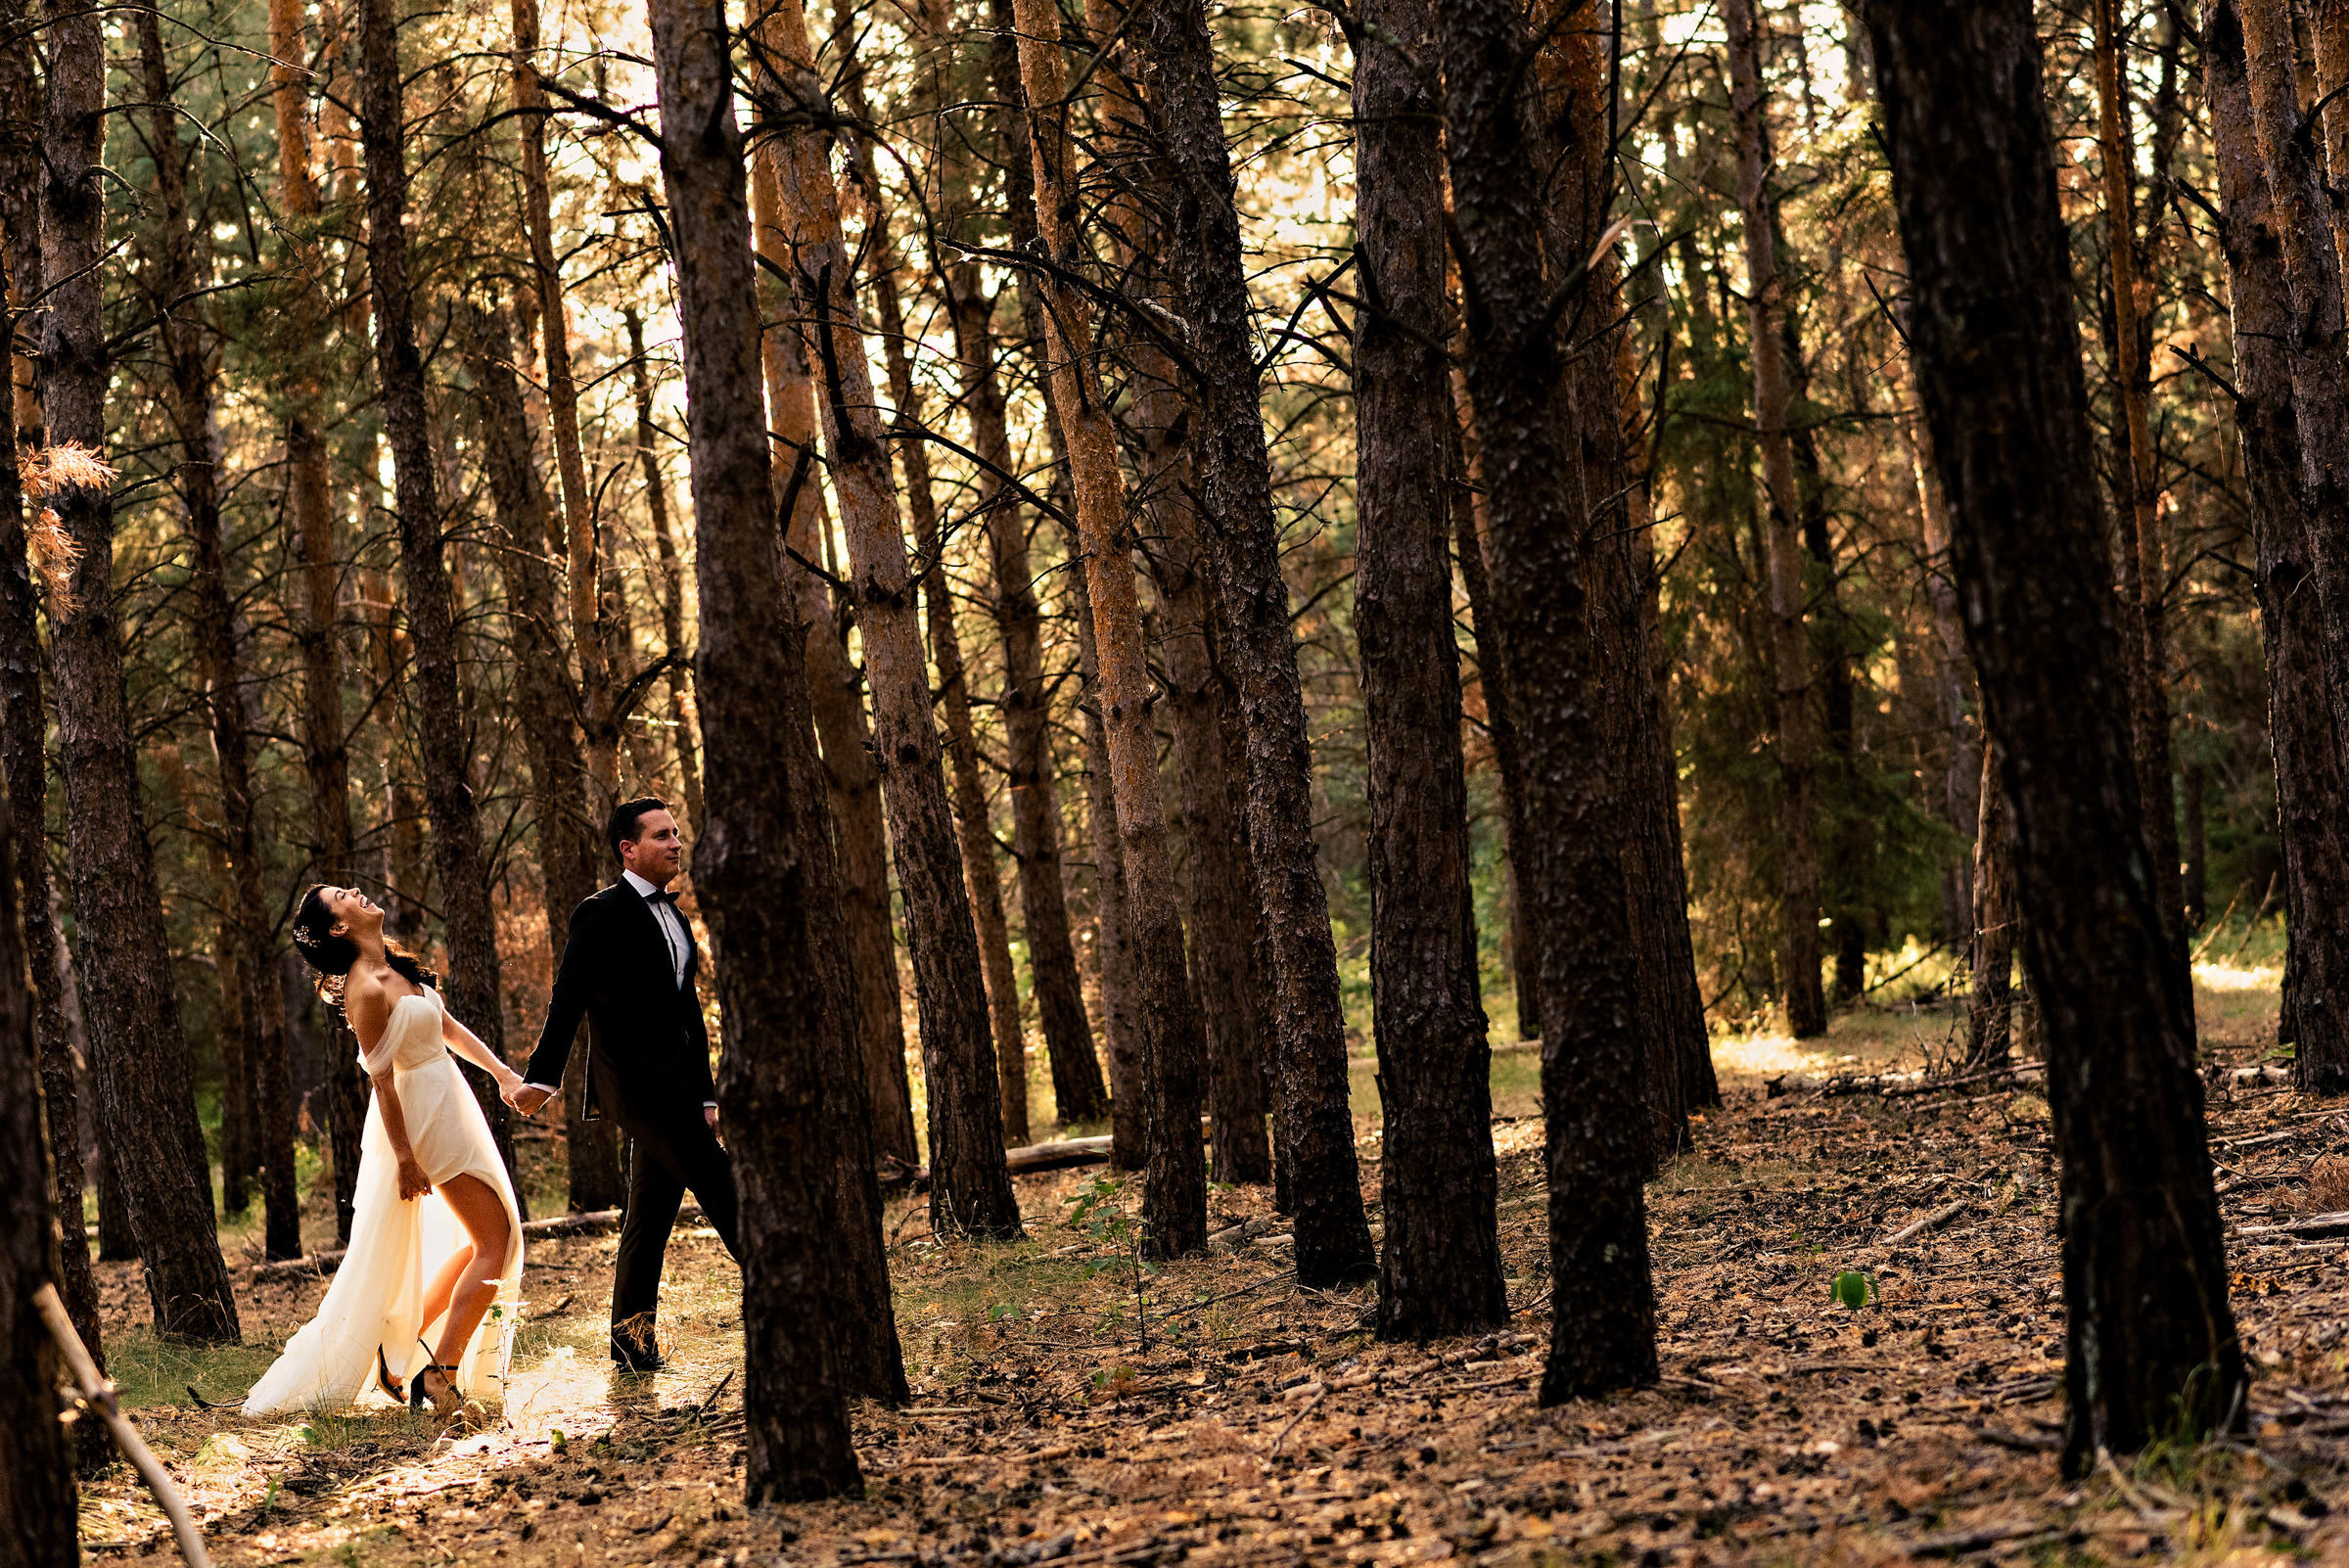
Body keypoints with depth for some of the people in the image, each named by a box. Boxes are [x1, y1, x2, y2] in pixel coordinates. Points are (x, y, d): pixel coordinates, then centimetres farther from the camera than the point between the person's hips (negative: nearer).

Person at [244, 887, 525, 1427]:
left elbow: (447, 1025, 16)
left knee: (478, 1244, 17)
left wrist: (501, 1071, 13)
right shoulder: (367, 989, -20)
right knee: (494, 1242, -8)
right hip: (425, 1119, -9)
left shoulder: (396, 967, 7)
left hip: (451, 1107, 9)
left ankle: (403, 1348, 22)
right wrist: (404, 1156, -18)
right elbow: (382, 1079, -19)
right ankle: (442, 1374, -8)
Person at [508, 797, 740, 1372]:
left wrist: (705, 1095, 21)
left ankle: (632, 1340, 14)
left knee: (651, 1213, 9)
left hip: (673, 1084, 8)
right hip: (636, 1081, -8)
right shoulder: (604, 914, -6)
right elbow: (569, 999, -15)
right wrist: (544, 1076, -24)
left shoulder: (674, 918, 20)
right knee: (720, 1188, -11)